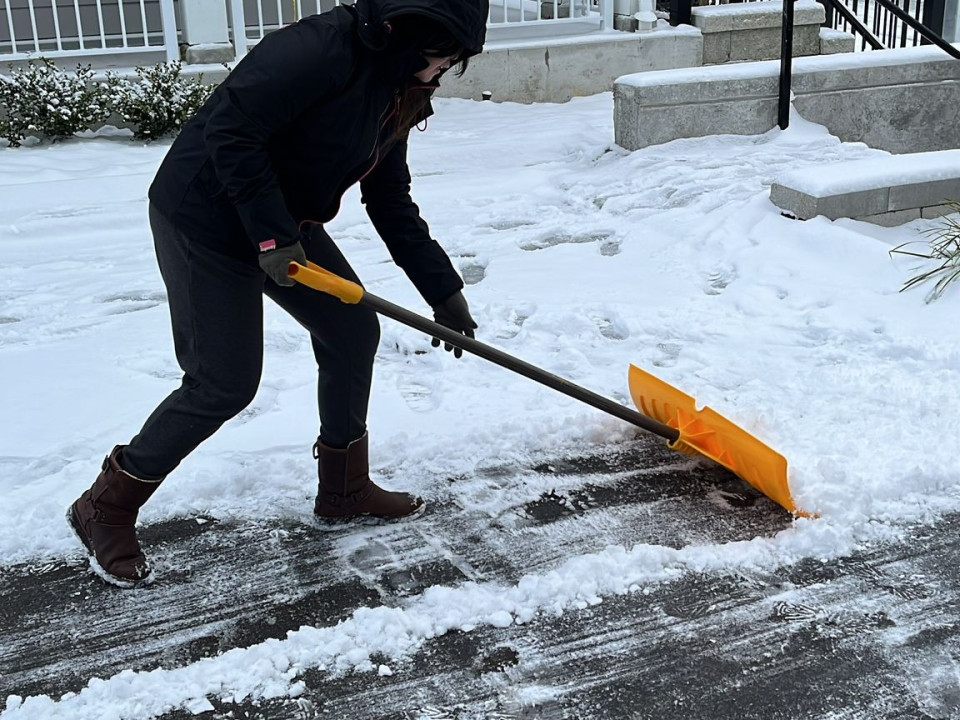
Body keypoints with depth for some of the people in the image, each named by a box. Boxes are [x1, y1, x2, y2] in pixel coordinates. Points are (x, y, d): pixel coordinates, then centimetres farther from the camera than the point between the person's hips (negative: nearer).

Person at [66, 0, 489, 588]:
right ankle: (106, 508, 12)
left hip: (287, 222, 10)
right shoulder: (322, 47, -25)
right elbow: (232, 132, -28)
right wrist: (272, 235, -26)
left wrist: (443, 291, 9)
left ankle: (343, 490, 25)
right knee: (225, 383, -6)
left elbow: (392, 202, 11)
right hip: (205, 219, -9)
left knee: (353, 332, 8)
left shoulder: (395, 92, 6)